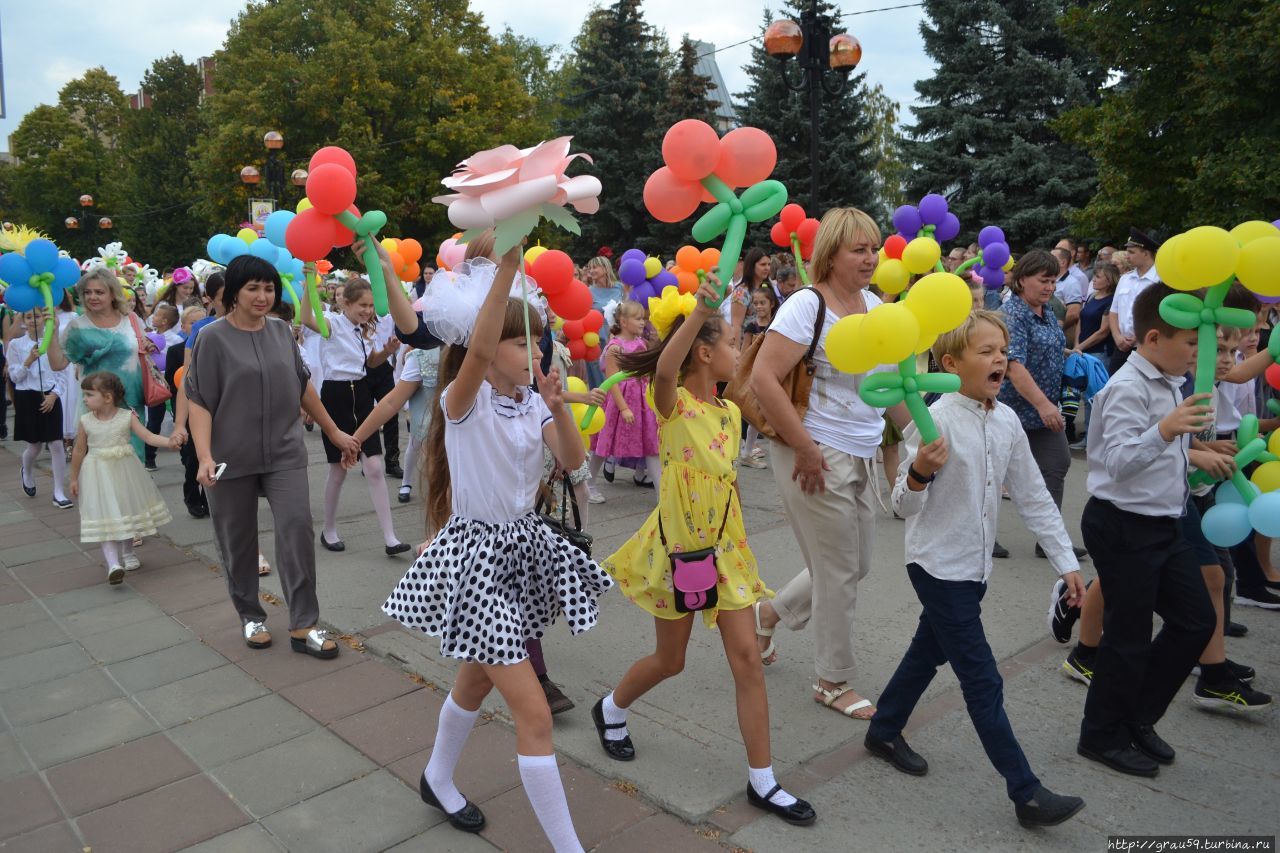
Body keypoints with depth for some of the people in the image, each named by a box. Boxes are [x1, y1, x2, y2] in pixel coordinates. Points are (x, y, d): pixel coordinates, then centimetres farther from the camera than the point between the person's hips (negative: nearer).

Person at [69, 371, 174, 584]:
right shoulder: (86, 421, -5)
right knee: (105, 517, -8)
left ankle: (127, 553, 35)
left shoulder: (127, 416, -8)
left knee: (128, 510, 14)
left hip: (124, 471, 1)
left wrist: (169, 441, -32)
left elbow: (148, 436, -14)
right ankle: (113, 563, -16)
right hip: (98, 474, -1)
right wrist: (74, 478, 11)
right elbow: (79, 451, 5)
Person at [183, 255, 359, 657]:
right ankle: (251, 616, 29)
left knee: (297, 529, -7)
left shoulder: (281, 331, 5)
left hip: (285, 452, 2)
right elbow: (198, 401, -8)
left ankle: (303, 626, 1)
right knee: (238, 541, 8)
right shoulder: (213, 338, -6)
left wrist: (334, 432, 18)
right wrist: (204, 456, -21)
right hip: (233, 457, -2)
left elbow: (302, 387, 15)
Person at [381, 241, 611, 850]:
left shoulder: (532, 403, 4)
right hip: (476, 553, -8)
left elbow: (572, 460, -8)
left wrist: (558, 408, -24)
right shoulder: (463, 401, -16)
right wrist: (508, 264, -41)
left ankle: (437, 781, 51)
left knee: (478, 679, 26)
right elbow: (478, 351, -38)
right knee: (534, 713, -7)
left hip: (523, 545, 8)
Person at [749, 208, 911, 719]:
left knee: (855, 566, 18)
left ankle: (768, 612, 40)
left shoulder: (875, 305, 8)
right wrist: (806, 449, -20)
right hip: (819, 459, -8)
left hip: (863, 457, 8)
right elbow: (763, 379, -24)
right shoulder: (808, 305, -16)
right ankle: (834, 683, 25)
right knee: (839, 573, 4)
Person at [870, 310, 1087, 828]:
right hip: (938, 566, -7)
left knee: (929, 652, 21)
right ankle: (1027, 794, 9)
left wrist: (1066, 561, 9)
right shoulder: (935, 421, -19)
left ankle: (884, 732, 41)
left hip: (974, 567, 8)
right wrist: (918, 474, -39)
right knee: (983, 682, -2)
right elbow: (905, 507, -17)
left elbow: (1033, 497, 9)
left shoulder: (1007, 422, 2)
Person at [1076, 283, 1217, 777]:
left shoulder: (1170, 384, 10)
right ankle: (1101, 737, 20)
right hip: (1124, 527, -10)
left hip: (1163, 524, 10)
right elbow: (1119, 461, -32)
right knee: (1128, 636, 1)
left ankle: (1137, 718, 29)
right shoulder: (1128, 388, -19)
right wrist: (1163, 431, -45)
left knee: (1196, 620, 15)